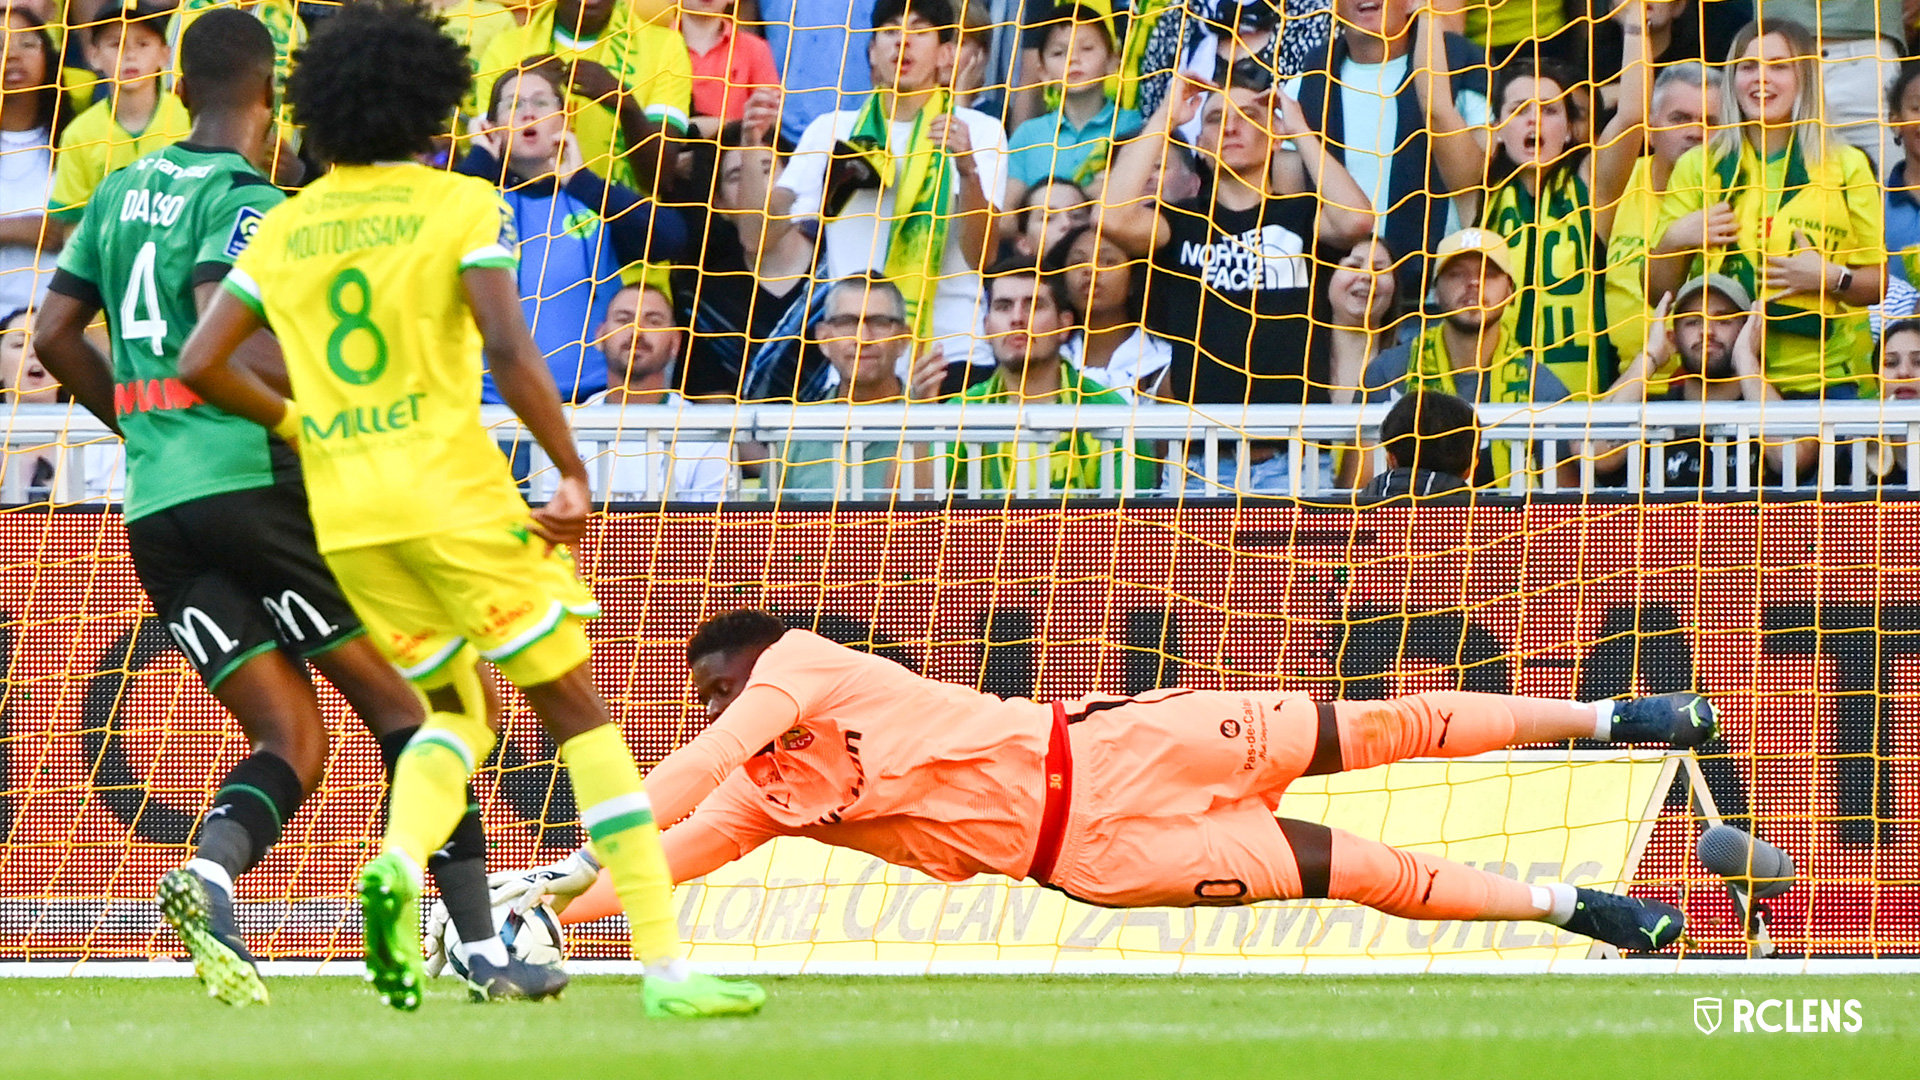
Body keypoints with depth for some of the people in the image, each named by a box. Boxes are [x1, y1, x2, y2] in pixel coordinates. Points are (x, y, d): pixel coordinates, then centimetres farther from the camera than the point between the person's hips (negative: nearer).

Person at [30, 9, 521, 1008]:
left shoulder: (122, 190, 16)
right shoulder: (244, 197, -7)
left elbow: (55, 335, 19)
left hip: (153, 508, 7)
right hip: (251, 477, -7)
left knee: (291, 742, 7)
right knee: (402, 703, 3)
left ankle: (207, 873, -24)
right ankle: (483, 948, -3)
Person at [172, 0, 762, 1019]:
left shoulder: (284, 227, 10)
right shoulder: (461, 205, -4)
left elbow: (200, 363, 7)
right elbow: (508, 349, -17)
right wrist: (574, 476, -12)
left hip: (345, 513, 5)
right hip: (453, 490, -5)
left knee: (459, 707, 20)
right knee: (578, 710, 3)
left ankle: (399, 864, -13)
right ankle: (665, 963, -3)